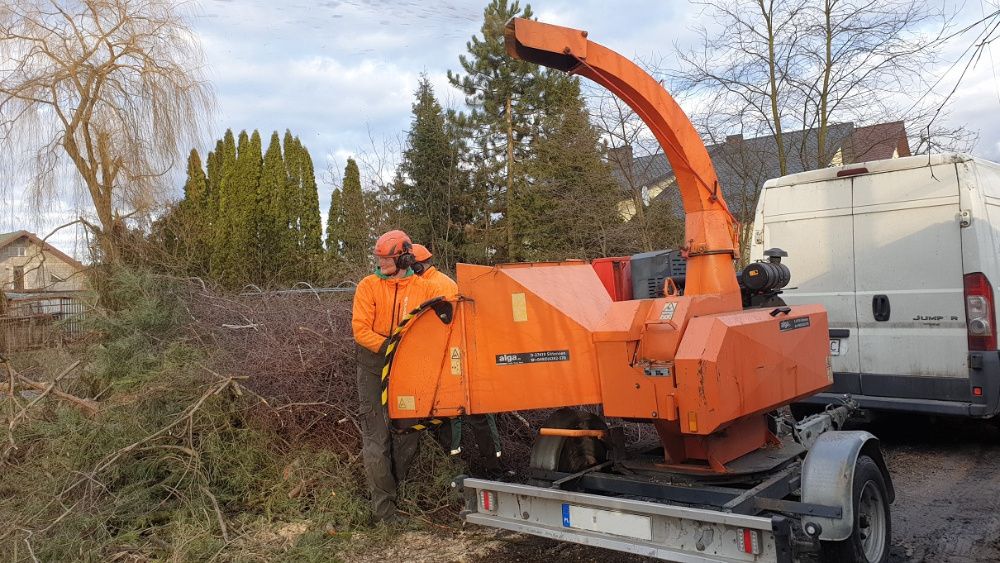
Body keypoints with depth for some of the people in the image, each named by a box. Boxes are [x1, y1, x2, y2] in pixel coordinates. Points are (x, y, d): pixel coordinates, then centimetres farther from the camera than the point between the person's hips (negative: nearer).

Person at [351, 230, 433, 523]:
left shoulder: (422, 288, 2)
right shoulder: (369, 286, -5)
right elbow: (360, 329, -11)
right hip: (375, 370, -3)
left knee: (408, 433, 10)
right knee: (377, 436, -2)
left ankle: (396, 485, 29)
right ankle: (383, 504, 6)